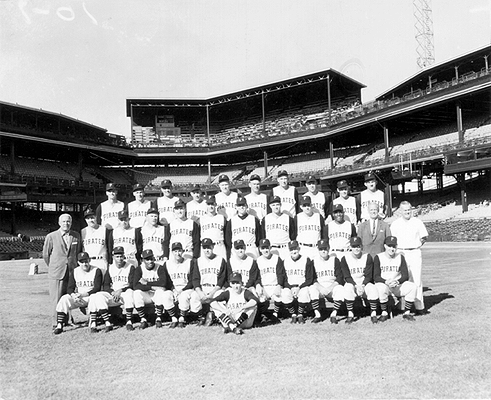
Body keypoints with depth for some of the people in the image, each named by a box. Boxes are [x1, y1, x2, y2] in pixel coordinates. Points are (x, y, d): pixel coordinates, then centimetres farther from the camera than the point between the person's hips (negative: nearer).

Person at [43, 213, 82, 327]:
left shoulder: (76, 236, 7)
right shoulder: (51, 237, -1)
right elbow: (45, 255, 8)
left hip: (72, 272, 3)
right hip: (56, 274, -2)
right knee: (56, 299, -2)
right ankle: (56, 323, 7)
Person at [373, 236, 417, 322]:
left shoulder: (400, 257, 5)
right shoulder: (379, 257, -3)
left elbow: (405, 276, -2)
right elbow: (376, 277, -10)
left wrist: (397, 282, -22)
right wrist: (386, 282, -28)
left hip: (398, 285, 3)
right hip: (383, 284, -3)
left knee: (412, 286, -23)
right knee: (381, 288, -36)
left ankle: (407, 313, -9)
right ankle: (384, 313, -15)